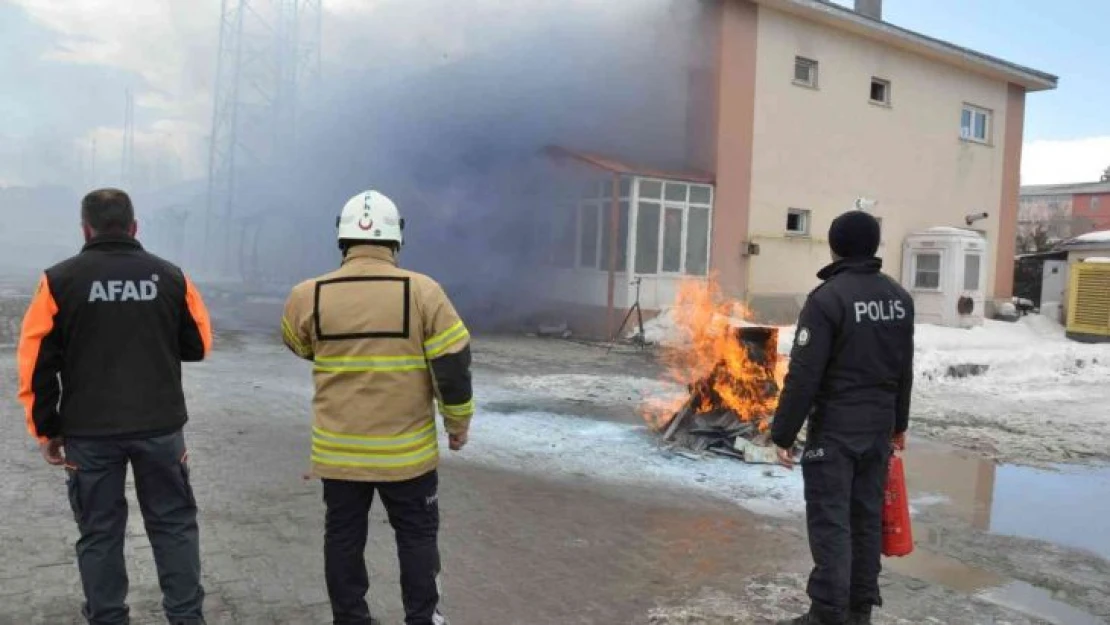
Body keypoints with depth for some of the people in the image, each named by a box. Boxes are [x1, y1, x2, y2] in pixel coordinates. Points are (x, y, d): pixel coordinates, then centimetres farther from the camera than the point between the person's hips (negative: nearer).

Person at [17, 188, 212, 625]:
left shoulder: (60, 280, -3)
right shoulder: (171, 277, 0)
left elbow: (37, 364, -3)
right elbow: (199, 346, 9)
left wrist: (47, 430, 6)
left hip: (89, 431, -1)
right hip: (160, 425, 1)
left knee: (99, 532, 12)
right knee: (174, 523, 12)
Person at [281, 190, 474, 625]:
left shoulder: (308, 296, -5)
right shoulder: (423, 291, -11)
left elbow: (299, 348, 15)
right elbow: (453, 363, -9)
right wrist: (458, 421, 4)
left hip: (338, 450, 2)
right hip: (407, 449, -1)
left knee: (343, 537, 16)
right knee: (417, 534, 15)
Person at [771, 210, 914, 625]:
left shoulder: (827, 297, -15)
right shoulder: (900, 298, 8)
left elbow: (803, 376, -18)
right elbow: (904, 371, 16)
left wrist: (783, 434, -12)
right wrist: (899, 423, 26)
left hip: (834, 429, -7)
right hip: (879, 428, 7)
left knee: (830, 523, -2)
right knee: (867, 518, 14)